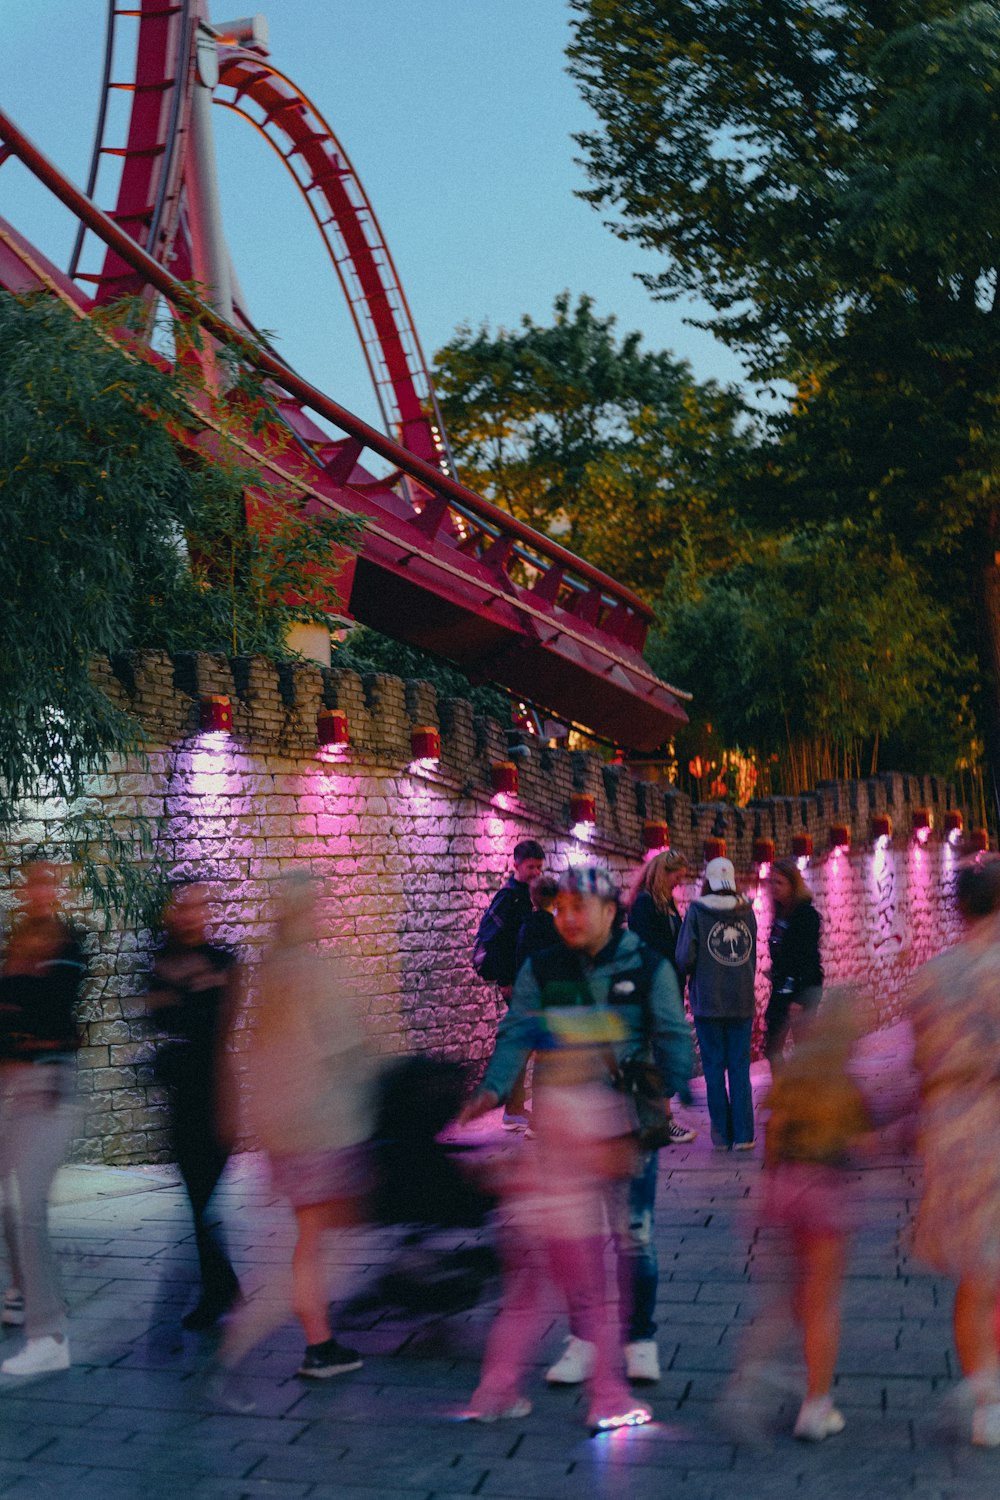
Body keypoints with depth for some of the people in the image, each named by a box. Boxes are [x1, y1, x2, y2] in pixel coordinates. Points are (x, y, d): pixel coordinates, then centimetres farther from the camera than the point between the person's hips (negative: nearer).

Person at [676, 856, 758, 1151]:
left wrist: (689, 973, 11)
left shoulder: (696, 911, -6)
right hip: (742, 1000, 3)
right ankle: (743, 1135, 4)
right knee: (740, 1067, 6)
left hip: (708, 1001, -3)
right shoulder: (746, 911, 5)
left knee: (715, 1067, 4)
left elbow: (685, 958, -9)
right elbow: (753, 957, 11)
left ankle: (723, 1135, 6)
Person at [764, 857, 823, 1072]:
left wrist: (800, 999, -21)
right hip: (781, 989, 8)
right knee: (772, 1048, 9)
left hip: (802, 989, -8)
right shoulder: (780, 914, 11)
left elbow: (809, 957, -17)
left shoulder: (806, 914, -12)